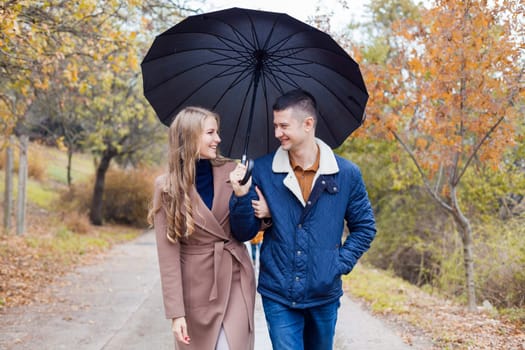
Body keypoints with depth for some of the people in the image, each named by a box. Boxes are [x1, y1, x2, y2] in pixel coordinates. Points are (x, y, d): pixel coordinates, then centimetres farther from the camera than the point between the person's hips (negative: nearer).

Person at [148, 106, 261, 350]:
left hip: (236, 280, 1)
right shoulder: (167, 187, -8)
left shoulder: (230, 172, -2)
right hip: (196, 287, -1)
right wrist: (176, 311, -13)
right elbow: (168, 255, -10)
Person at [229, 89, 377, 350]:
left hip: (324, 295, 1)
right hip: (278, 296, -1)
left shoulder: (347, 174, -3)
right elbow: (243, 233, -2)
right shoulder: (262, 171, -4)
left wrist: (340, 264, -5)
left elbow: (364, 228, 7)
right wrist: (241, 196, -19)